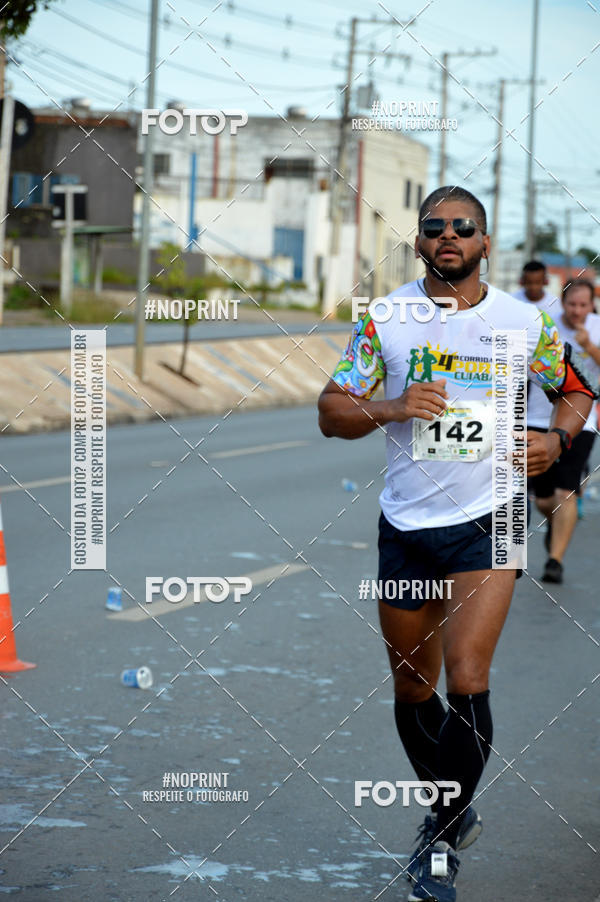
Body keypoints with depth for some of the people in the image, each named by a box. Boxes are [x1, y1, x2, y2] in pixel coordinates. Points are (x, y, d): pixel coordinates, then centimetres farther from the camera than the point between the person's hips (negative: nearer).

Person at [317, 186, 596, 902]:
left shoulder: (525, 323, -1)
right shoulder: (384, 318, -1)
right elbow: (331, 413, 0)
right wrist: (391, 408, -19)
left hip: (487, 523, -2)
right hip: (405, 527, 2)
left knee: (467, 682, -16)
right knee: (412, 689, 11)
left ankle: (443, 835, 2)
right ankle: (451, 811, 35)